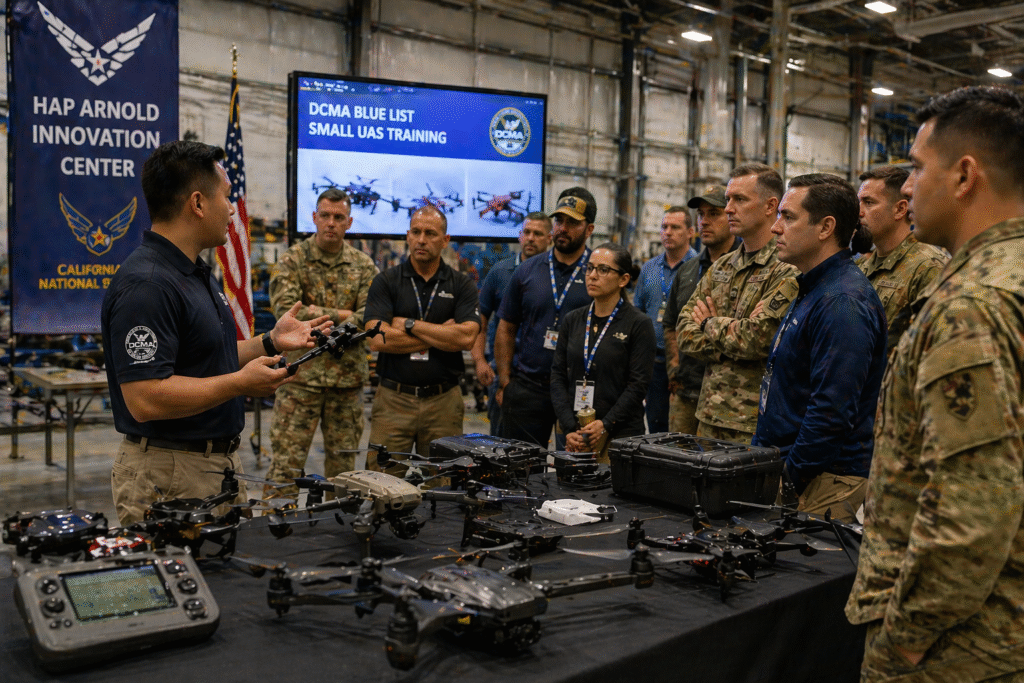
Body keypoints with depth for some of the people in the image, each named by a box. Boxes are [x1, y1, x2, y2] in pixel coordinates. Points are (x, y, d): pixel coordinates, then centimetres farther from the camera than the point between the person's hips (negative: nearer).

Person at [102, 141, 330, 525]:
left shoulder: (195, 273, 12)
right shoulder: (145, 285, -21)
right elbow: (144, 399, -27)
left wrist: (270, 343, 9)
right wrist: (240, 383, -22)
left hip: (220, 463, 10)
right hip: (168, 476, -10)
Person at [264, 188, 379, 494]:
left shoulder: (364, 265, 8)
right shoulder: (292, 260, 1)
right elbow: (285, 310, -13)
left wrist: (317, 317, -12)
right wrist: (339, 315, -12)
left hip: (348, 377, 3)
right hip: (301, 374, -3)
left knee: (343, 463, 11)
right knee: (286, 461, -4)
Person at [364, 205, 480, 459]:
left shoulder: (462, 285, 5)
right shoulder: (386, 281, 3)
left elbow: (466, 338, -11)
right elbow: (378, 340, -10)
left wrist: (409, 324, -9)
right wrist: (442, 335, -8)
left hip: (444, 401, 1)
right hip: (394, 399, 0)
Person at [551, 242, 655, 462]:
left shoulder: (639, 324, -2)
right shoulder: (572, 320, 11)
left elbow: (638, 384, -7)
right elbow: (558, 376, 6)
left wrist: (605, 425, -15)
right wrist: (569, 427, -6)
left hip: (620, 436, -4)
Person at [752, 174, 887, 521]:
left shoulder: (843, 302, -19)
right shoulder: (813, 290, 15)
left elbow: (832, 412, -25)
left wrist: (788, 476, -18)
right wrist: (759, 454, 16)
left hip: (822, 481, -10)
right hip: (784, 469, 10)